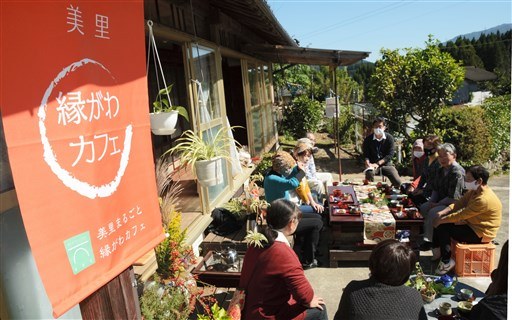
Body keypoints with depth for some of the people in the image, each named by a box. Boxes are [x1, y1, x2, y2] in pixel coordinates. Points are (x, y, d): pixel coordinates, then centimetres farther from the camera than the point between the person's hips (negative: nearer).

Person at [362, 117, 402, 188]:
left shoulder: (389, 138, 0)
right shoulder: (368, 139, -1)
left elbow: (390, 154, -6)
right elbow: (366, 155, -1)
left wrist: (378, 163, -18)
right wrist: (368, 164, -23)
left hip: (386, 164, 2)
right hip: (372, 164, -1)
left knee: (397, 182, -17)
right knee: (369, 172, -38)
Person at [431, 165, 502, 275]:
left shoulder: (484, 199, -30)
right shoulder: (474, 190, -1)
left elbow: (461, 215, -28)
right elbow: (459, 203, 1)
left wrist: (440, 220, -19)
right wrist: (441, 213, -13)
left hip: (480, 234, -9)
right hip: (472, 225, 9)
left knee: (443, 227, -17)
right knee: (441, 223, 1)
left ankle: (447, 261, -4)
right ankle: (437, 250, 10)